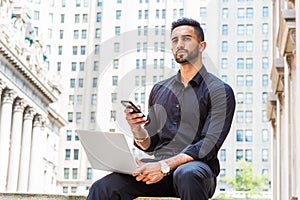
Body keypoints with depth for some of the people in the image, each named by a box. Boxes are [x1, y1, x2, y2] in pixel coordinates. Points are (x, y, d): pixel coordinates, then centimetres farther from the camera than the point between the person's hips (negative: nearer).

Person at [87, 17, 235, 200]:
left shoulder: (220, 91, 3)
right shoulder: (159, 90, 20)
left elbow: (209, 144, -9)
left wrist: (165, 166, -20)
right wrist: (136, 128, -3)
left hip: (197, 167, -3)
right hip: (159, 167, 3)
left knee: (186, 174, -40)